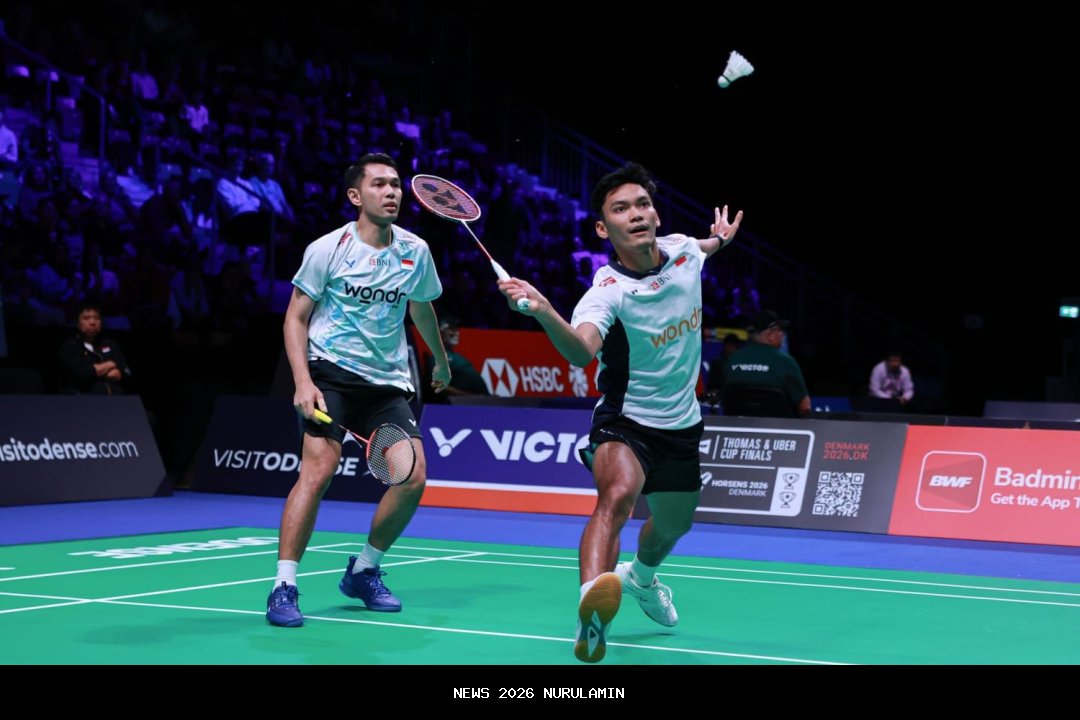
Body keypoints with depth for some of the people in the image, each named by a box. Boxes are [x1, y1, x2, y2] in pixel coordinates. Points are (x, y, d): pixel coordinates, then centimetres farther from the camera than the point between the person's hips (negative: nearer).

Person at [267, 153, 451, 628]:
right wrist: (302, 381, -16)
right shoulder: (328, 249, -7)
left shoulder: (415, 251, 5)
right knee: (318, 467, -22)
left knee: (414, 477, -9)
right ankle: (284, 587, -17)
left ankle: (363, 571, 13)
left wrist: (441, 361, 36)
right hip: (331, 372, -4)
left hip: (387, 381, 4)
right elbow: (295, 318, -3)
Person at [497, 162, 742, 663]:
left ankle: (641, 577, 61)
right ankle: (593, 604, -53)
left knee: (673, 524, 27)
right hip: (625, 421, -6)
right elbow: (581, 350, -51)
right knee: (617, 494, -38)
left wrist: (720, 240, 7)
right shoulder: (607, 294, -27)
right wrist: (544, 312, -66)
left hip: (681, 424, 6)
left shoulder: (683, 251, -9)